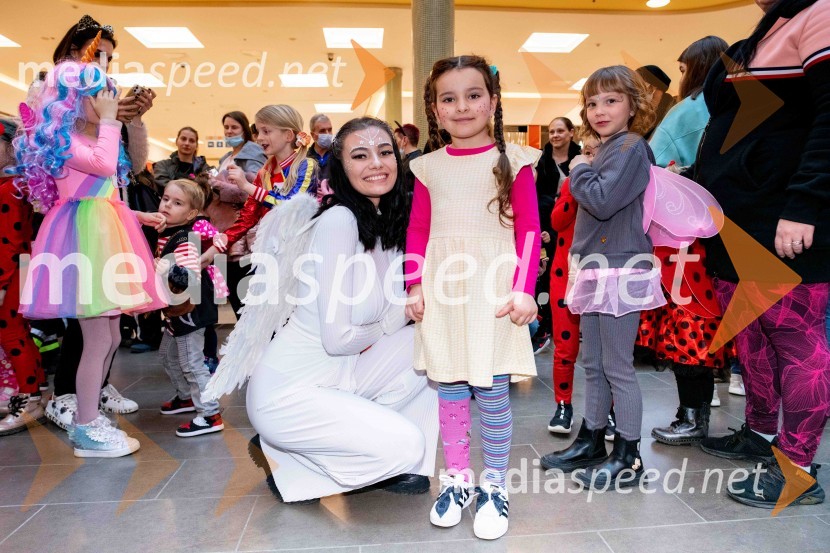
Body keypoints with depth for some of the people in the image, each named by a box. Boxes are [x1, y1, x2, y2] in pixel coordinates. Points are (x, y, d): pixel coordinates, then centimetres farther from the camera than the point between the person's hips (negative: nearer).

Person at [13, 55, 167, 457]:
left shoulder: (91, 137, 22)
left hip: (103, 237, 10)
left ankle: (87, 418, 22)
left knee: (110, 338, 11)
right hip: (84, 238, -10)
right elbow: (105, 165, -24)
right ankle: (87, 430, 3)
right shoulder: (61, 138, -7)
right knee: (98, 339, -8)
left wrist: (139, 216, 21)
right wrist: (109, 121, -13)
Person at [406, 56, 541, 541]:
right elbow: (418, 231, 10)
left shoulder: (512, 160, 0)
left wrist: (524, 289, -11)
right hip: (443, 291, 3)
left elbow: (529, 230, -3)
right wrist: (415, 284, 2)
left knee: (492, 390, 2)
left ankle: (494, 485, 21)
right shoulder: (428, 167, 8)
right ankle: (458, 478, 28)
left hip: (493, 290, -3)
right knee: (449, 388, 10)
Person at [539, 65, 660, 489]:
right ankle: (590, 442, 27)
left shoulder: (631, 147, -8)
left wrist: (579, 171, -7)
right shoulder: (604, 151, 18)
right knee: (593, 365, 15)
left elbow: (603, 201, -21)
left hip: (620, 271, -9)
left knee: (618, 368, -2)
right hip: (595, 271, 9)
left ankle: (628, 456, 11)